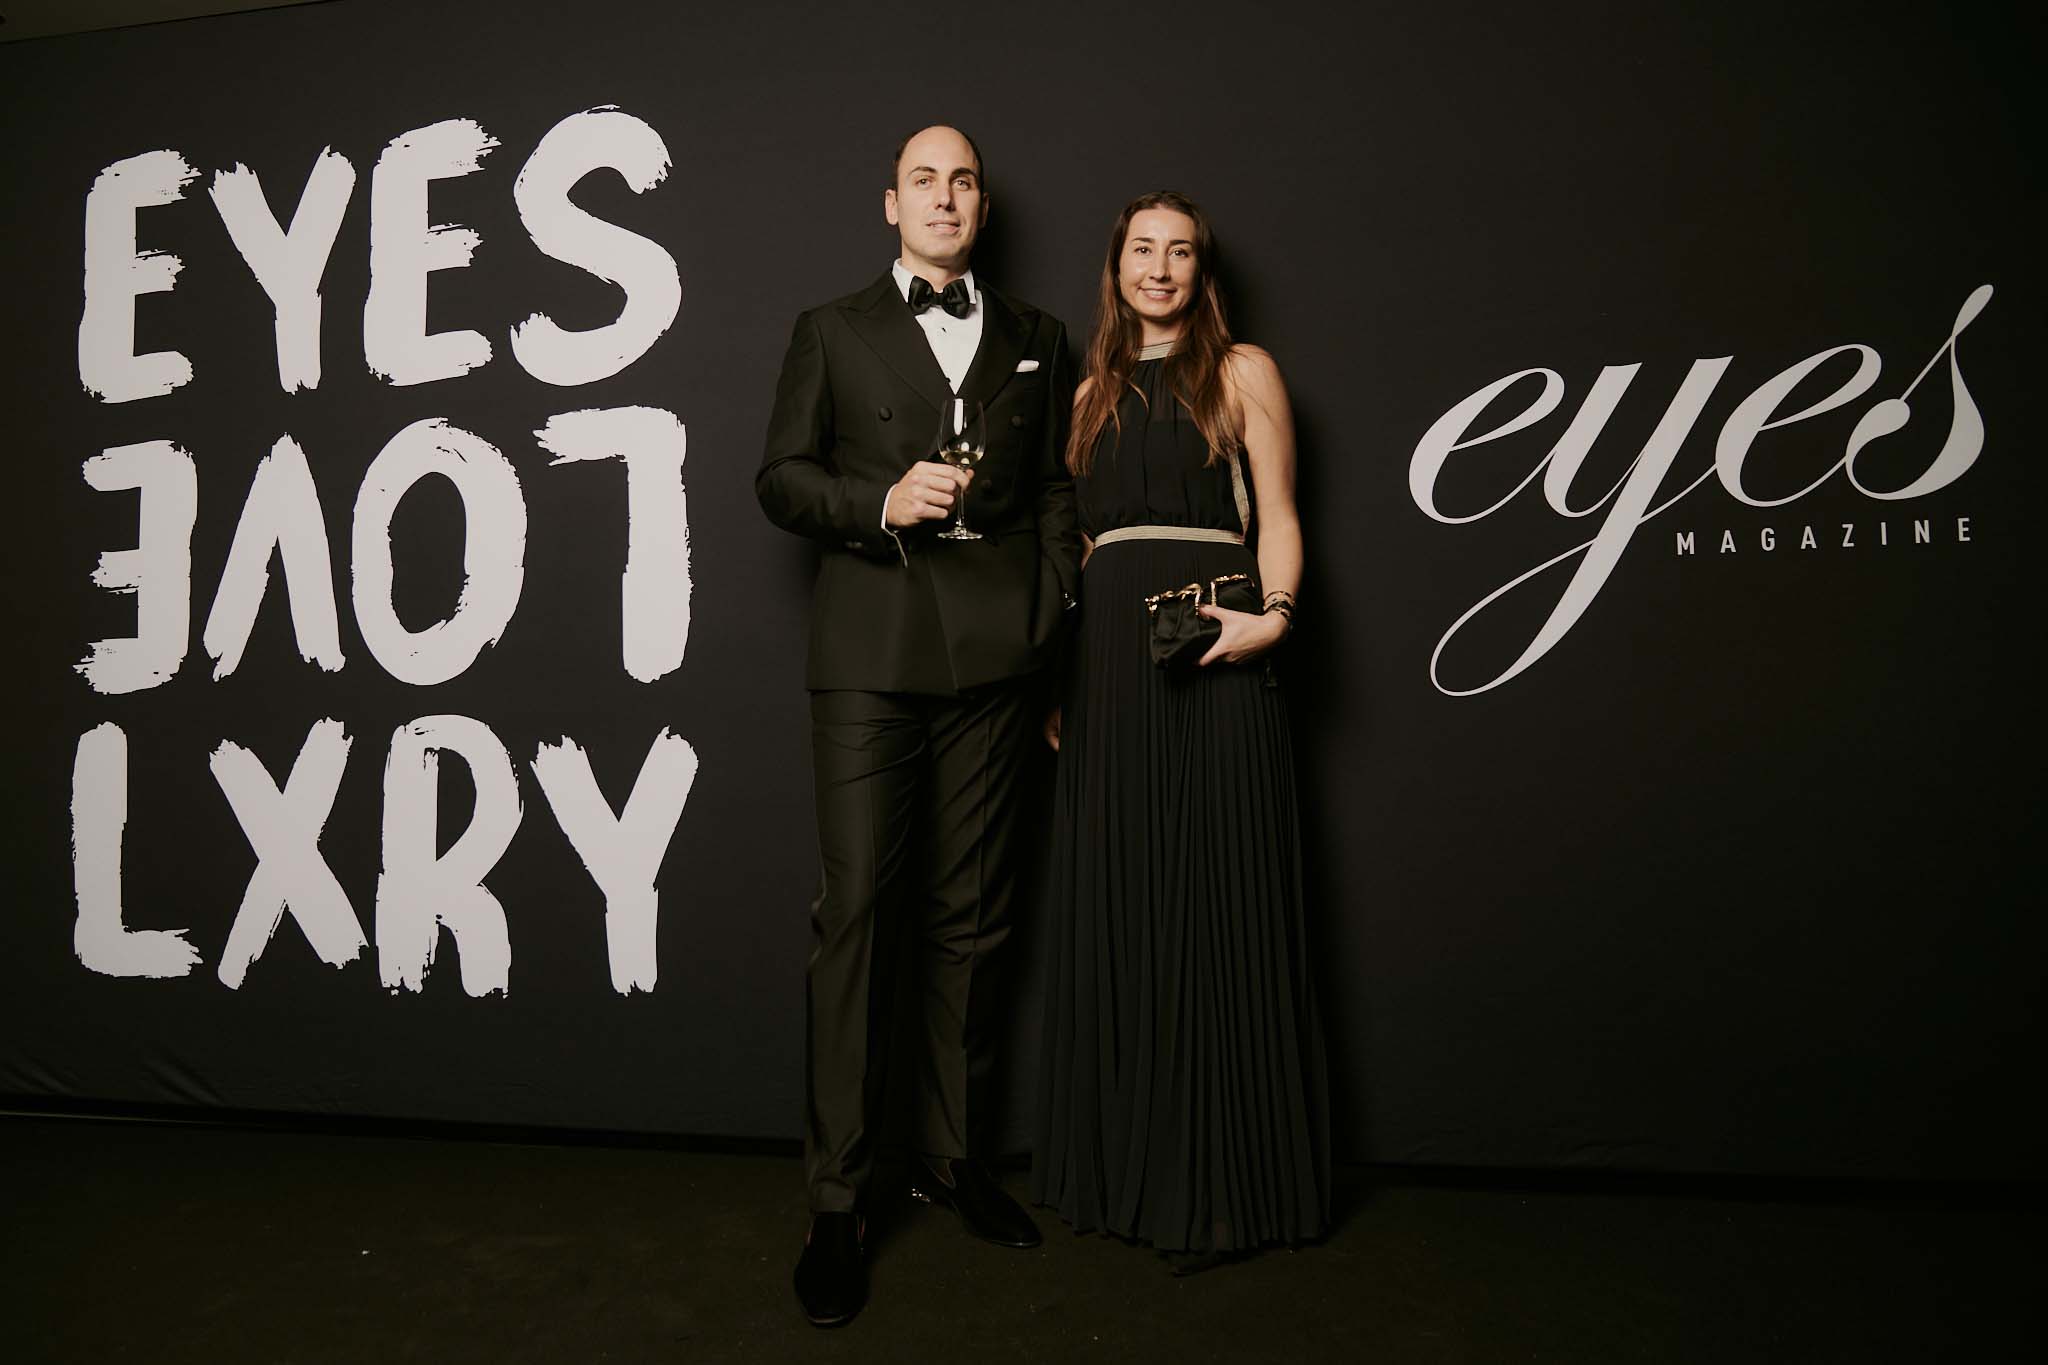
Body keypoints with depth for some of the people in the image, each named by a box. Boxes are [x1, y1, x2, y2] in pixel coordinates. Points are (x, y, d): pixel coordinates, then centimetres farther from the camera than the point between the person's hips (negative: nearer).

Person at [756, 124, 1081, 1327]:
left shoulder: (1036, 337, 19)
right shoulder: (833, 332, 14)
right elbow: (781, 480, 8)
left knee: (970, 918, 8)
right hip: (872, 653, -2)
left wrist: (1055, 614, 2)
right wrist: (882, 501, -9)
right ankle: (839, 1201, 7)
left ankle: (957, 1157, 24)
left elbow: (1057, 488, 15)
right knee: (858, 919, -4)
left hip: (996, 658, 2)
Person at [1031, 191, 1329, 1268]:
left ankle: (1220, 1185, 13)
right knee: (1115, 906, 7)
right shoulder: (1092, 392, 18)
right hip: (1106, 660, 4)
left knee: (1215, 903, -1)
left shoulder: (1242, 371, 8)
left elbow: (1277, 516, 2)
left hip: (1209, 653, -4)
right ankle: (1122, 1164, 21)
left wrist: (1273, 614, -17)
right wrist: (1053, 670, 8)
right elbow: (1080, 541, 16)